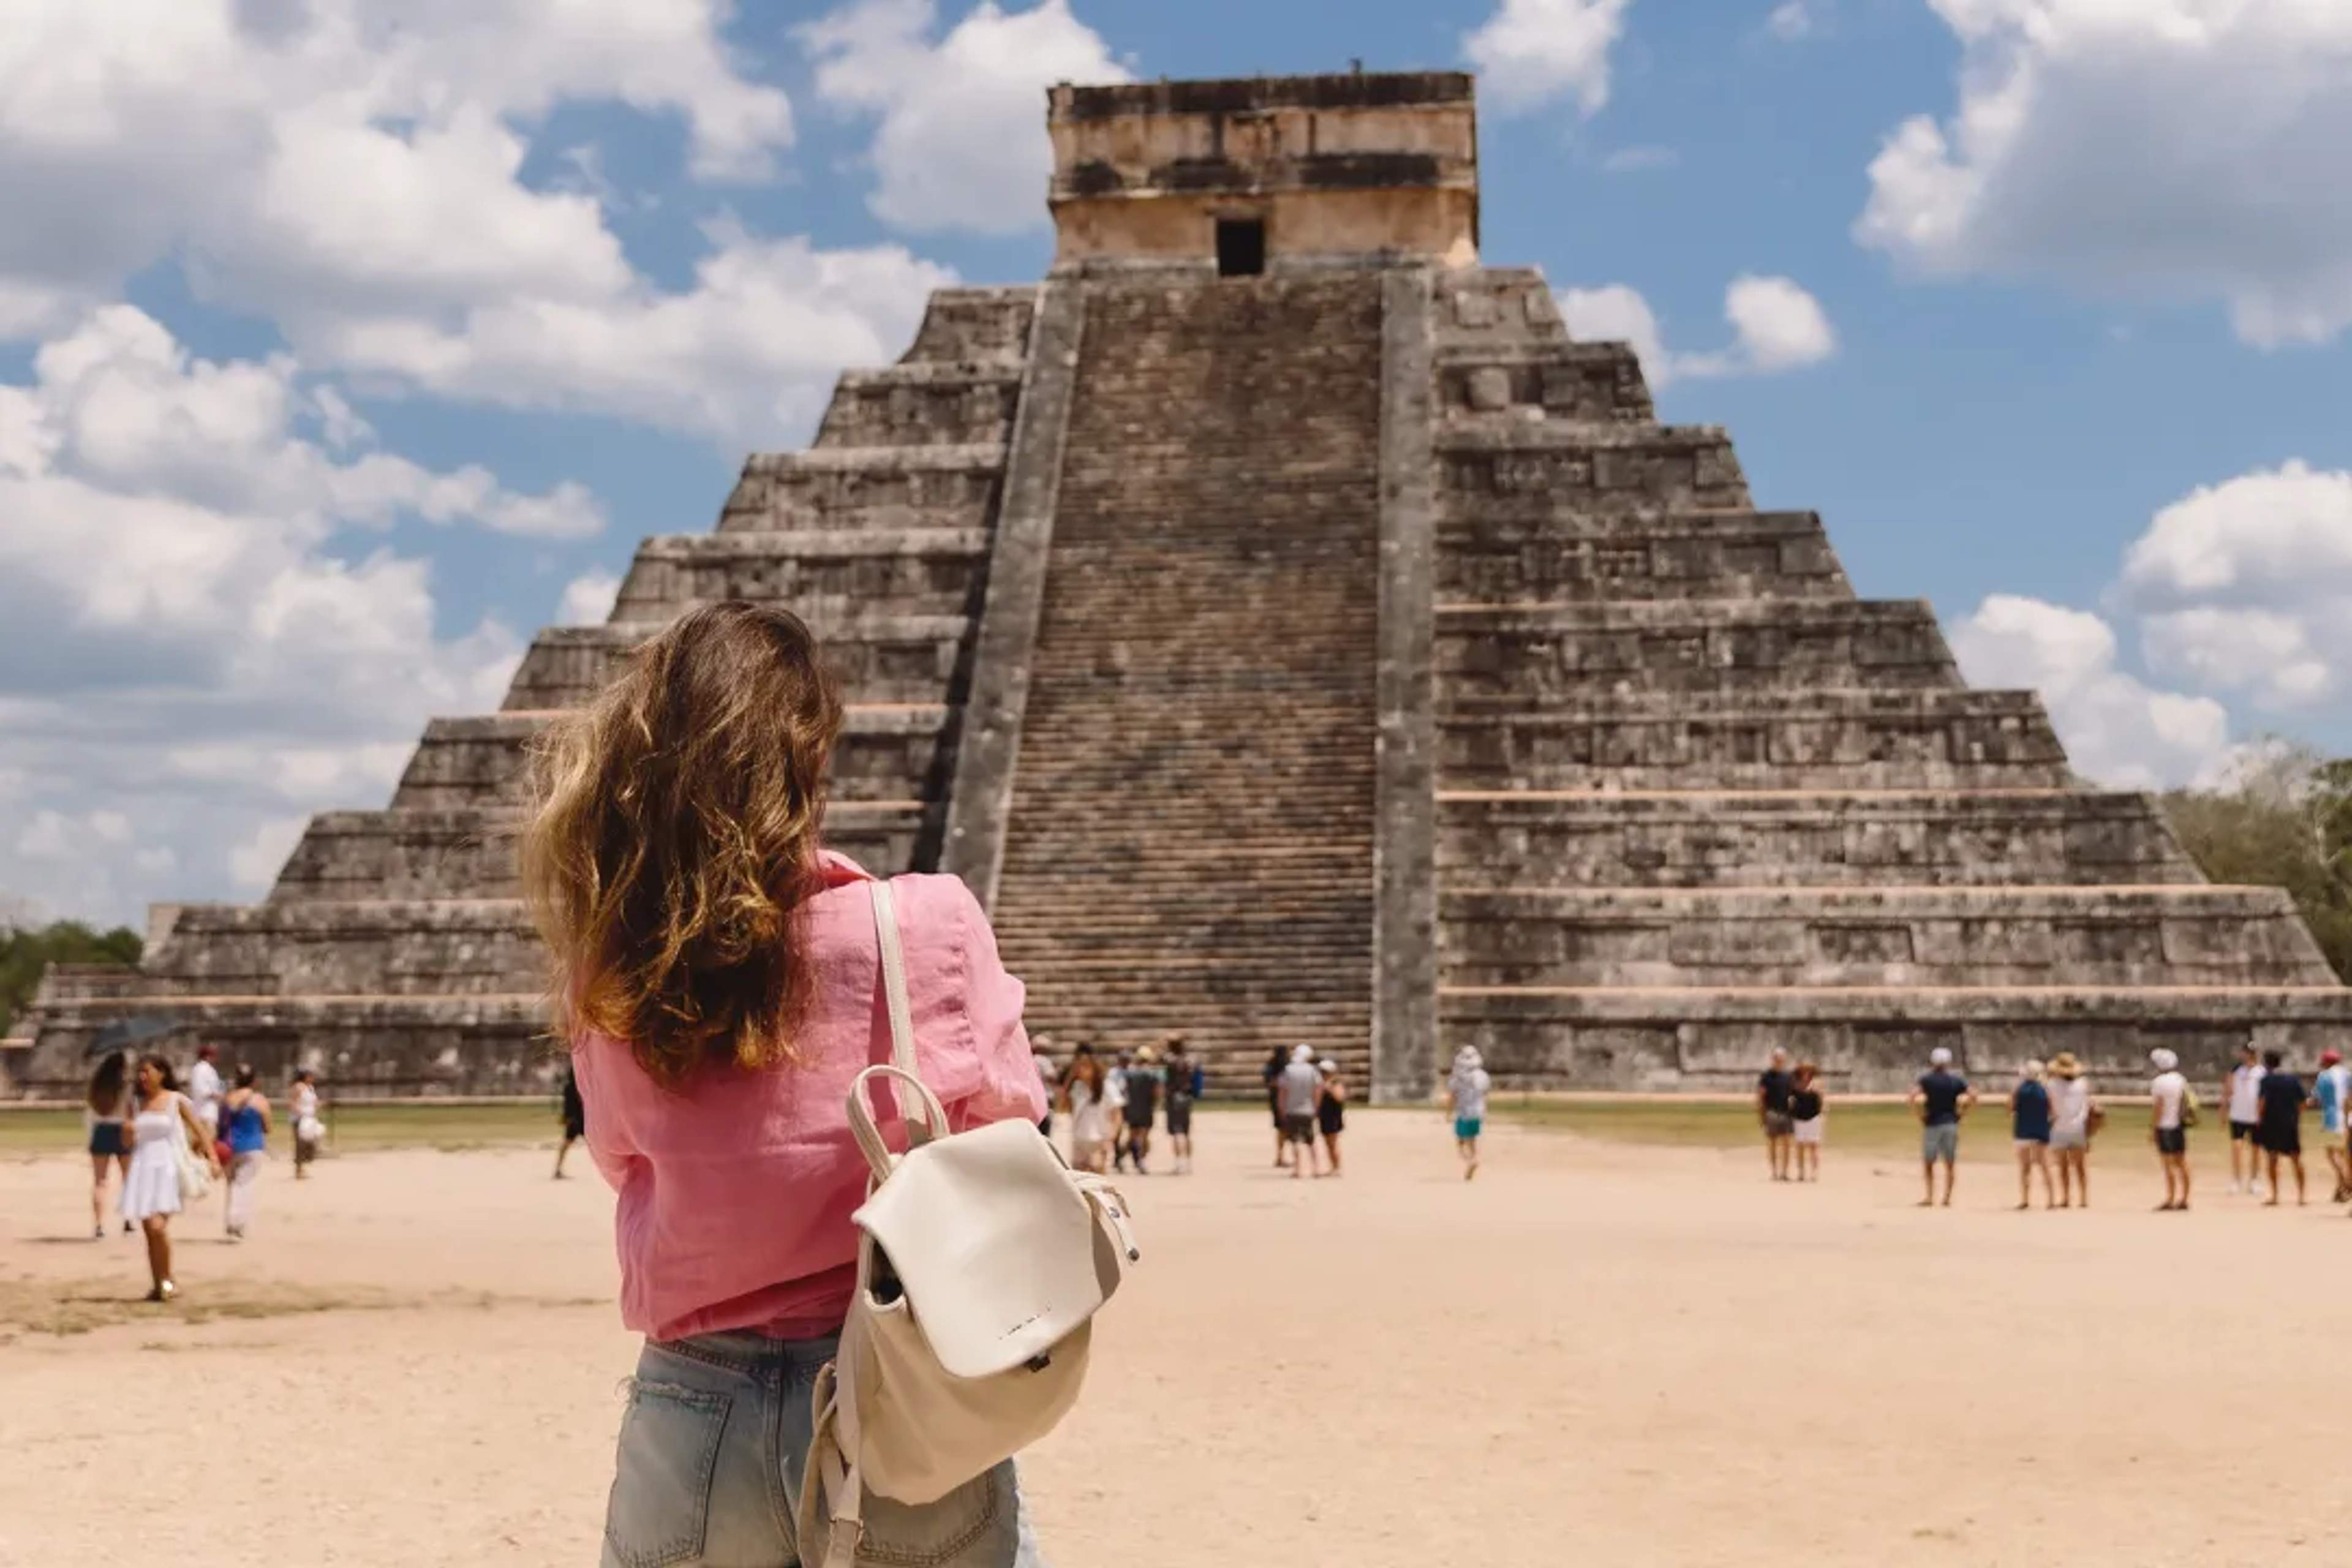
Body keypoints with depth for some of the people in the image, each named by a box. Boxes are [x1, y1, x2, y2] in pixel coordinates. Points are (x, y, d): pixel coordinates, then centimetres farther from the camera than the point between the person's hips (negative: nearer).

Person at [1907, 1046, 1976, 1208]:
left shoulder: (1926, 1079, -4)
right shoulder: (1956, 1080, 4)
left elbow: (1914, 1097, -18)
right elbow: (1973, 1096, -2)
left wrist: (1921, 1115, -8)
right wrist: (1961, 1113, 2)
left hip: (1932, 1124, -2)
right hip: (1951, 1124, 2)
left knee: (1928, 1162, 7)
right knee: (1950, 1164, 8)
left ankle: (1930, 1197, 1)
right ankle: (1947, 1198, 8)